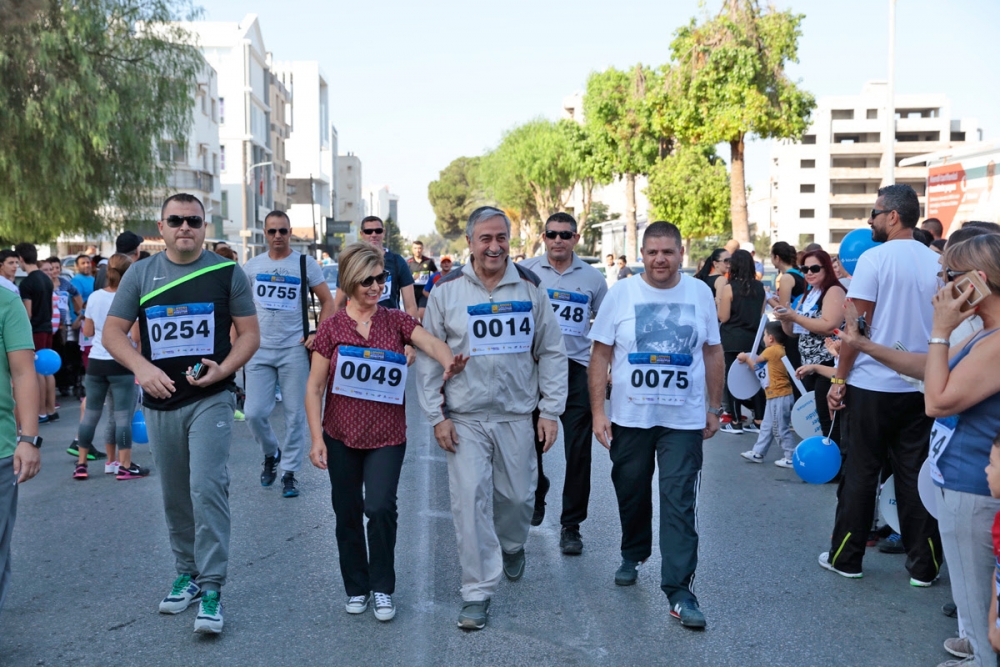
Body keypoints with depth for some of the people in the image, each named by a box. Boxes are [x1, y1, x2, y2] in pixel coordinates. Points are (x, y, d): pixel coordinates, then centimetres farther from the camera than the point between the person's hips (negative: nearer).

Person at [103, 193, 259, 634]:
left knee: (207, 488, -13)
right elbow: (112, 332, 6)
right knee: (174, 495, 12)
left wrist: (223, 369, -16)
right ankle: (187, 572, 29)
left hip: (210, 400, -3)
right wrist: (141, 367, -13)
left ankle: (211, 587, -6)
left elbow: (250, 333, 1)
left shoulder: (227, 273, 0)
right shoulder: (140, 275, 6)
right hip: (159, 403, 3)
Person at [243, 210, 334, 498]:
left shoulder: (305, 264, 1)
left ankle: (289, 473, 15)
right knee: (254, 413, -3)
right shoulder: (252, 266, 7)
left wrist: (318, 334, -6)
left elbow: (327, 301, 5)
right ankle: (271, 453, 26)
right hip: (259, 350, 2)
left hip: (294, 350, -2)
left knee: (295, 415, 2)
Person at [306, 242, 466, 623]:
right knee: (348, 513, 10)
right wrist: (317, 438, -8)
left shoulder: (396, 322, 2)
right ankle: (356, 587, 29)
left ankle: (383, 588, 7)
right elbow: (315, 387, -1)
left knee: (380, 508, -13)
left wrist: (449, 362, -39)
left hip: (387, 436, -1)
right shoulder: (332, 328, -1)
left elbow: (430, 342, -17)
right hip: (342, 435, 1)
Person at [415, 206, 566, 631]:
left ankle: (512, 547, 45)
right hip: (465, 418, -2)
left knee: (518, 496, 12)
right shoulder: (447, 290, -3)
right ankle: (478, 591, 6)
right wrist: (437, 416, -4)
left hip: (517, 415, 2)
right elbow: (428, 357, 1)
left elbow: (551, 352, 7)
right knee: (469, 499, -6)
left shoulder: (531, 287, 3)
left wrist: (550, 410, 2)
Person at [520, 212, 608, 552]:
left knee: (578, 452, -1)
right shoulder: (526, 271, 4)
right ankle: (537, 492, 41)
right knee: (530, 442, 10)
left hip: (578, 369, 0)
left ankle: (571, 525, 11)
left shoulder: (592, 277, 6)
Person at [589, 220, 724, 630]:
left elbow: (713, 352, 9)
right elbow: (600, 354, -1)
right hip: (629, 418, 1)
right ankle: (633, 555, 40)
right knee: (631, 493, 15)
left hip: (684, 420, 0)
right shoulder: (622, 293, -2)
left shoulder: (700, 293, 3)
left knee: (679, 503, -5)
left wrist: (715, 407, 7)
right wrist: (597, 411, -7)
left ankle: (679, 589, 0)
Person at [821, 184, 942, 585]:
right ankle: (924, 565, 16)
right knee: (915, 474, 10)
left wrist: (839, 378, -6)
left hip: (873, 385, -4)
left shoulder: (874, 259, -10)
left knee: (860, 472, 6)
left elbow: (856, 326, -12)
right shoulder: (938, 263, 6)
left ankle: (846, 558, 16)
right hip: (921, 386, 4)